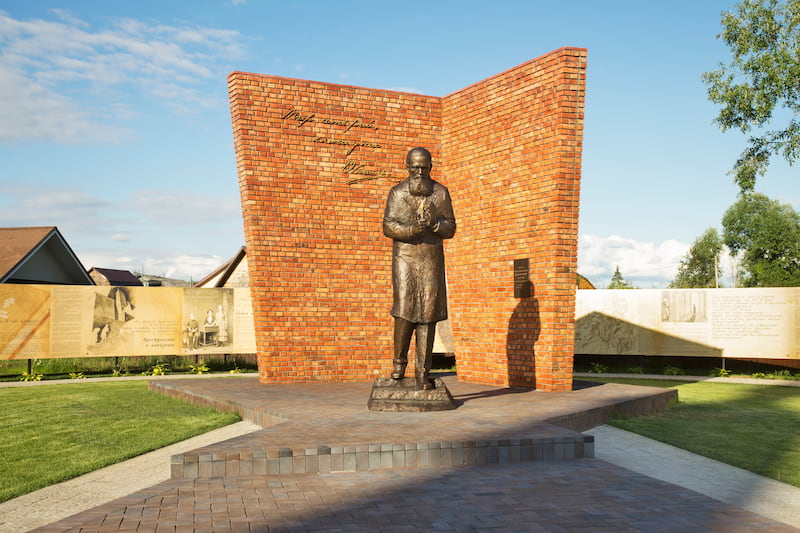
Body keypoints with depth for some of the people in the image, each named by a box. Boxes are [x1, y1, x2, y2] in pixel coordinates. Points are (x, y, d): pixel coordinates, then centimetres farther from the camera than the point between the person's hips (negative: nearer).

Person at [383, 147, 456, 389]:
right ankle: (399, 362, 12)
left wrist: (434, 222, -12)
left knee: (428, 314, -2)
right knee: (405, 310, -10)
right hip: (405, 257, -1)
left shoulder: (441, 193, 10)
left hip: (432, 259, 1)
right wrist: (412, 229, -19)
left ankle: (423, 371, 4)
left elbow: (450, 228, 8)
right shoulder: (397, 192, 6)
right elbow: (388, 226, -2)